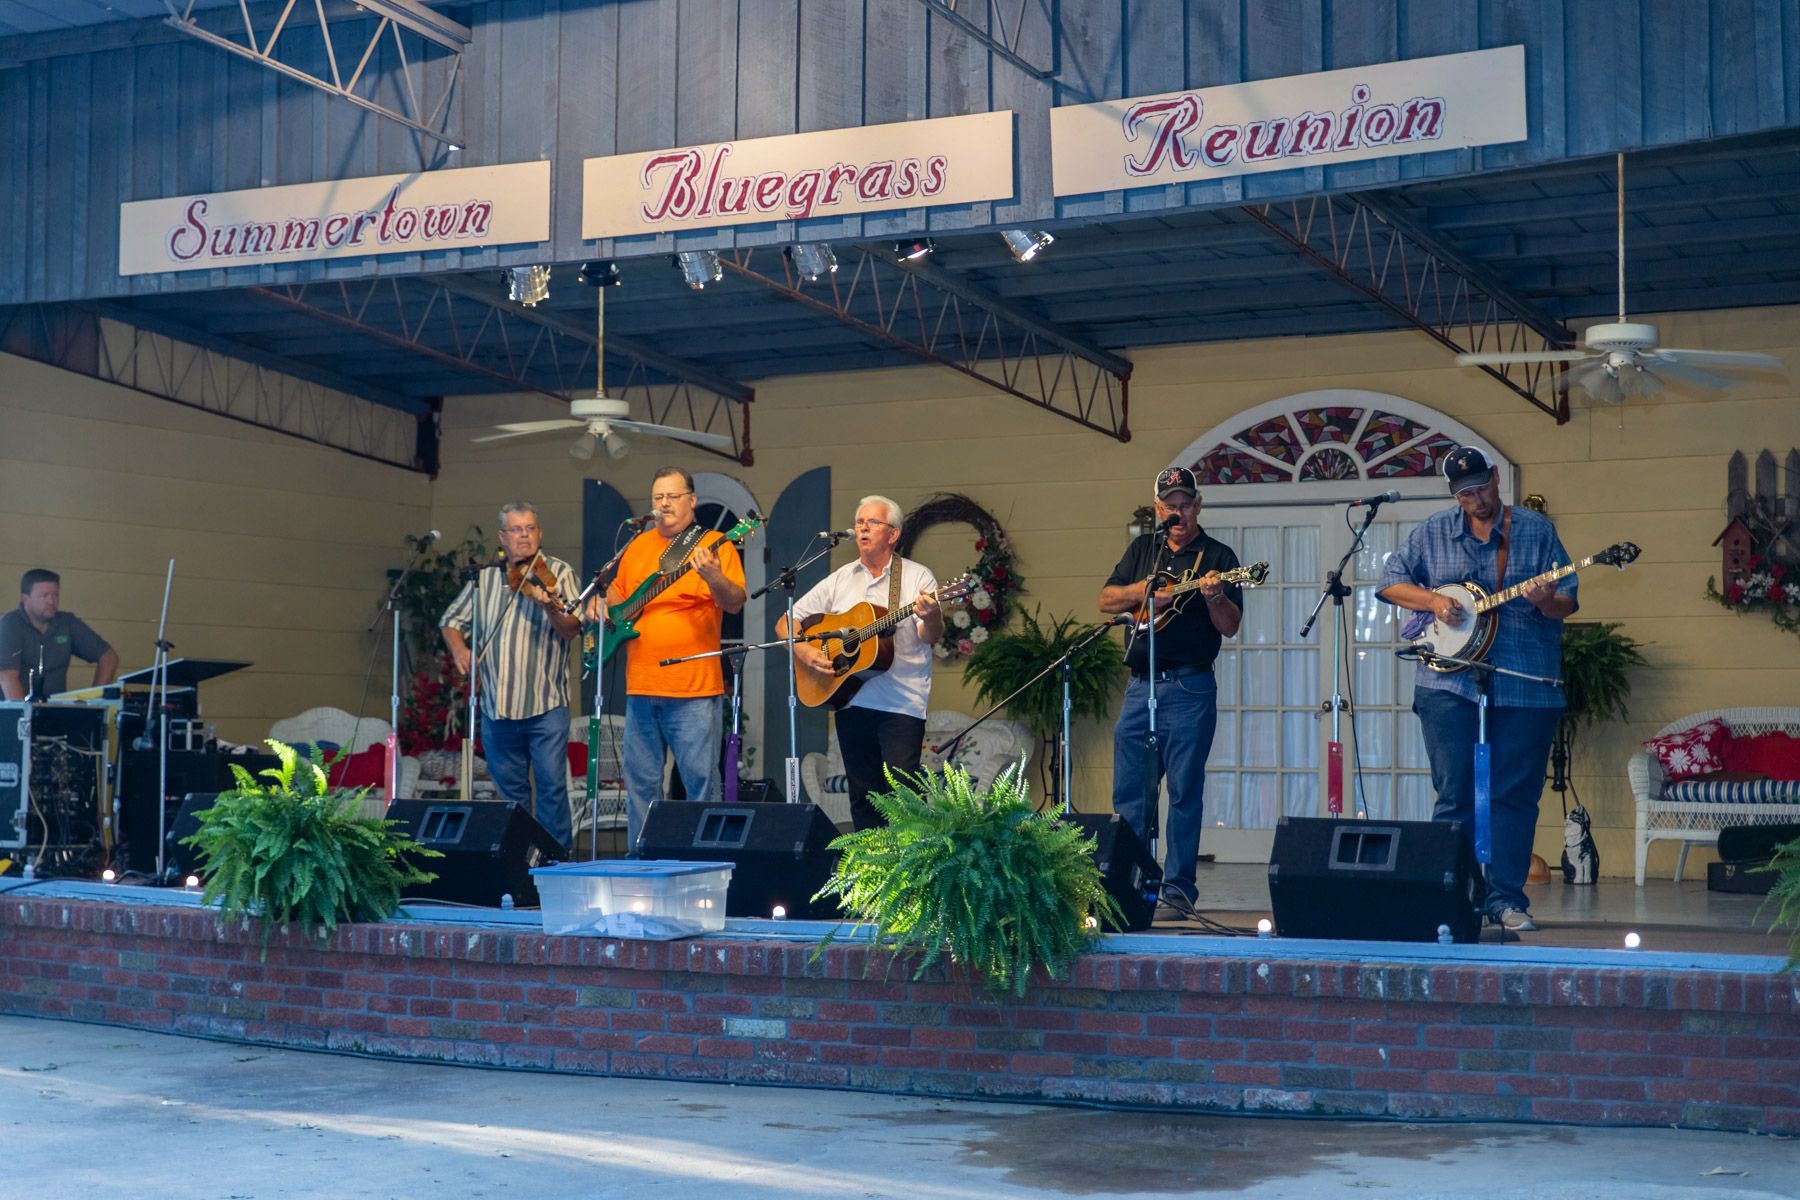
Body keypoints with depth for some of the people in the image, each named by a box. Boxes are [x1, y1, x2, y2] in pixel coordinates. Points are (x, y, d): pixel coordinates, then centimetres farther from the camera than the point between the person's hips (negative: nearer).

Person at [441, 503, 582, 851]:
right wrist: (459, 648, 0)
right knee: (510, 788, 11)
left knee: (551, 782, -11)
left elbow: (572, 630, -10)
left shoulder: (557, 572, 0)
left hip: (545, 704, -4)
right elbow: (451, 620, 21)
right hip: (497, 706, 4)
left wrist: (550, 606, -31)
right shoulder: (484, 578, 13)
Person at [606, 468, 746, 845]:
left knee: (701, 779, -5)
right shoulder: (639, 545, 16)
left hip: (694, 687, -6)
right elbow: (618, 590, 29)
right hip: (640, 686, 6)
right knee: (641, 780, 10)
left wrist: (713, 577, -31)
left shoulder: (713, 545, -2)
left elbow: (735, 603, -12)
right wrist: (604, 608, 8)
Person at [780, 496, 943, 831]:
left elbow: (931, 637, -10)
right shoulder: (839, 580, 11)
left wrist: (931, 617, -33)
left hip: (902, 701, -4)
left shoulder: (917, 577, 1)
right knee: (863, 794, 7)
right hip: (849, 699, 4)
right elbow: (786, 622, 12)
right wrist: (803, 650, -8)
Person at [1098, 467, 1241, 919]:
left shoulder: (1218, 556, 2)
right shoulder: (1142, 548, 16)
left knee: (1184, 793, -3)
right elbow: (1106, 600, 10)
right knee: (1128, 792, 6)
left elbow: (1230, 627, -5)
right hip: (1140, 686, 5)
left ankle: (1178, 890, 2)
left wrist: (1214, 595, -24)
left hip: (1189, 690, -4)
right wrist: (1142, 592, -8)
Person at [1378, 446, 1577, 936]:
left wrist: (1547, 602, -17)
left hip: (1526, 688, 0)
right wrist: (1433, 601, -5)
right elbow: (1389, 582, 11)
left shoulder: (1537, 530, 8)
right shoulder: (1433, 532, 10)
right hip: (1450, 681, 0)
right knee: (1455, 793, -1)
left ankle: (1506, 899, 7)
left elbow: (1567, 601, 6)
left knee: (1515, 794, 1)